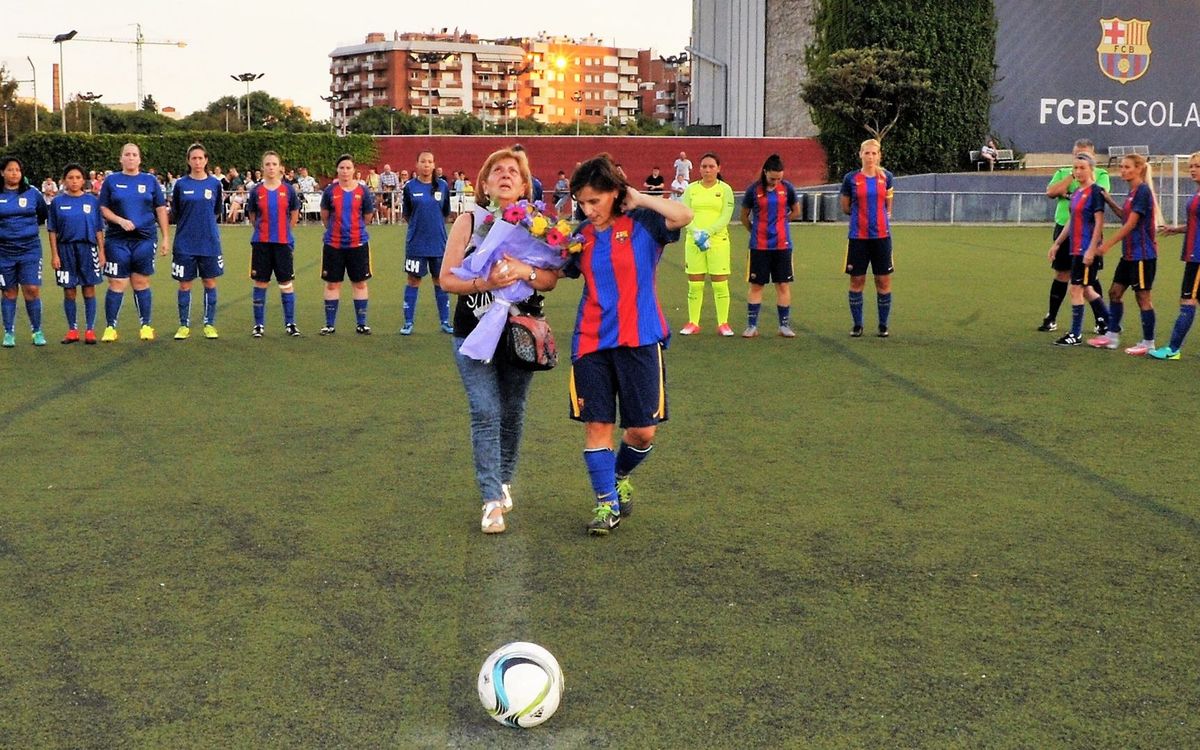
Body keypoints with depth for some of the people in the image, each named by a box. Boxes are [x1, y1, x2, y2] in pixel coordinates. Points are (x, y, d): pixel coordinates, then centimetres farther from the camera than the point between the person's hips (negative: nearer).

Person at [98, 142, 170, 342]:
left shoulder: (150, 180, 8)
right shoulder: (111, 180, 6)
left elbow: (161, 210, 9)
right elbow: (103, 209, 4)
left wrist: (166, 238, 4)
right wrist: (120, 220, -13)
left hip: (144, 239, 1)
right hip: (117, 241, -1)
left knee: (141, 284, 5)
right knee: (116, 285, -1)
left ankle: (146, 326, 13)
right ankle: (110, 328, 6)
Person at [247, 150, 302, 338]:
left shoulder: (288, 190, 0)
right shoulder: (257, 191, 1)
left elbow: (294, 215, 11)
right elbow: (252, 217, 11)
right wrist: (264, 230, 10)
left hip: (283, 242, 0)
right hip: (261, 243, 0)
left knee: (286, 283, 4)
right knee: (260, 283, 5)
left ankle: (290, 323, 13)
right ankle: (259, 325, 13)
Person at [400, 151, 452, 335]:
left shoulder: (442, 185, 0)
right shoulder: (410, 186, -2)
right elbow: (406, 214, 8)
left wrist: (434, 224, 12)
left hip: (439, 242, 1)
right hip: (416, 242, -1)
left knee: (440, 281, 9)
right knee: (414, 280, 4)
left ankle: (445, 322, 17)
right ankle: (408, 323, 11)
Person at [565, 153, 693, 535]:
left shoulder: (642, 224, -4)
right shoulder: (581, 235, 7)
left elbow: (683, 215, -23)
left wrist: (639, 199, -13)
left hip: (639, 341, -3)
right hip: (591, 342, 3)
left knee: (642, 431, 2)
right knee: (596, 424, -1)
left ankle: (619, 476, 32)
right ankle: (606, 502, 12)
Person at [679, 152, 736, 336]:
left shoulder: (725, 189, 3)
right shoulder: (691, 189, 8)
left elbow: (726, 216, -5)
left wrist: (708, 232, -18)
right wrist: (696, 232, -16)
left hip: (718, 240, -2)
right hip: (693, 242, 2)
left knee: (720, 284, -2)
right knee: (694, 284, 4)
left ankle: (723, 324, 6)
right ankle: (693, 323, 12)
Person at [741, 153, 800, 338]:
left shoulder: (787, 188, -1)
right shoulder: (754, 189, -4)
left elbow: (796, 212, 13)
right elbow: (744, 216, 8)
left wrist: (779, 221, 11)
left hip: (782, 245, 1)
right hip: (759, 246, -1)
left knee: (783, 285, 4)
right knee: (756, 285, 3)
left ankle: (785, 325, 11)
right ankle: (752, 325, 10)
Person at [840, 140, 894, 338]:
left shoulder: (886, 177, 5)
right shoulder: (851, 178, 0)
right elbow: (845, 208, 8)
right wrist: (862, 212, 3)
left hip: (881, 236, 1)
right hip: (858, 237, -1)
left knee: (883, 281, 2)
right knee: (857, 280, 3)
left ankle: (883, 325, 13)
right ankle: (857, 325, 13)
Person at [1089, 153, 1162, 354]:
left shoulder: (1143, 191, -16)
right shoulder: (1133, 191, 12)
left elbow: (1131, 224, -18)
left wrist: (1108, 244, -17)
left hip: (1142, 254, -9)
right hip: (1129, 253, 9)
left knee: (1142, 296, -2)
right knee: (1115, 291, 11)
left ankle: (1149, 343, 7)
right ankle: (1112, 336, 18)